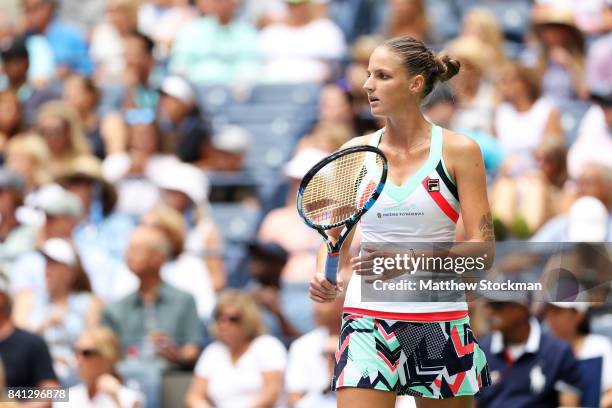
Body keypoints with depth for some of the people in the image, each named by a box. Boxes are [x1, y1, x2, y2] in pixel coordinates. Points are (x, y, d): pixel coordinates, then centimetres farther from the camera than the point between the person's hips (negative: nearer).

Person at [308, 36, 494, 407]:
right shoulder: (355, 152, 6)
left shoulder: (459, 150, -3)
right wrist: (324, 277, -11)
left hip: (441, 318, -1)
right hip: (369, 317, 1)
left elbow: (482, 246, -7)